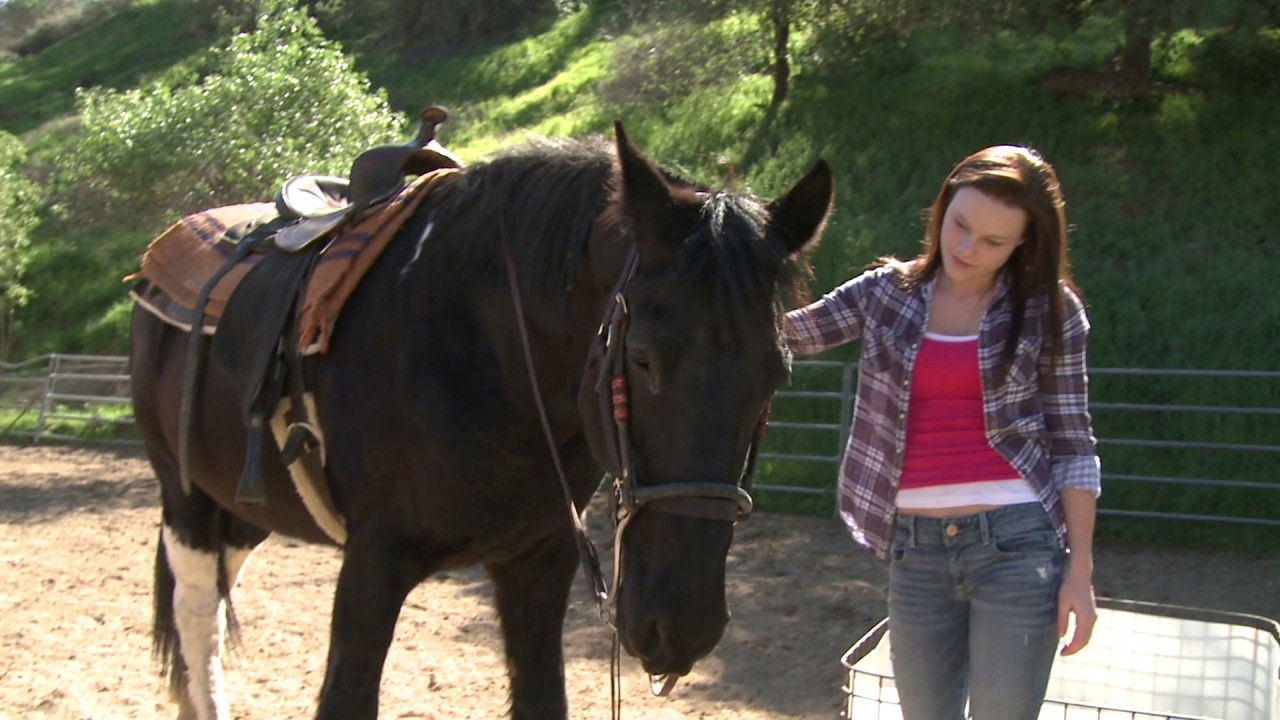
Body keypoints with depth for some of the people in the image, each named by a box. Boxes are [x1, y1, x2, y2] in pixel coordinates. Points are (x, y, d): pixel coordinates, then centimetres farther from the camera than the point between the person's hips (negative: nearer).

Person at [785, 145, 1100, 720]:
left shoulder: (1049, 311, -1)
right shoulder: (887, 292, 6)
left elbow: (1072, 445, -1)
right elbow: (791, 333, 5)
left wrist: (1080, 570, -5)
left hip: (1019, 544, -3)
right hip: (917, 549, 3)